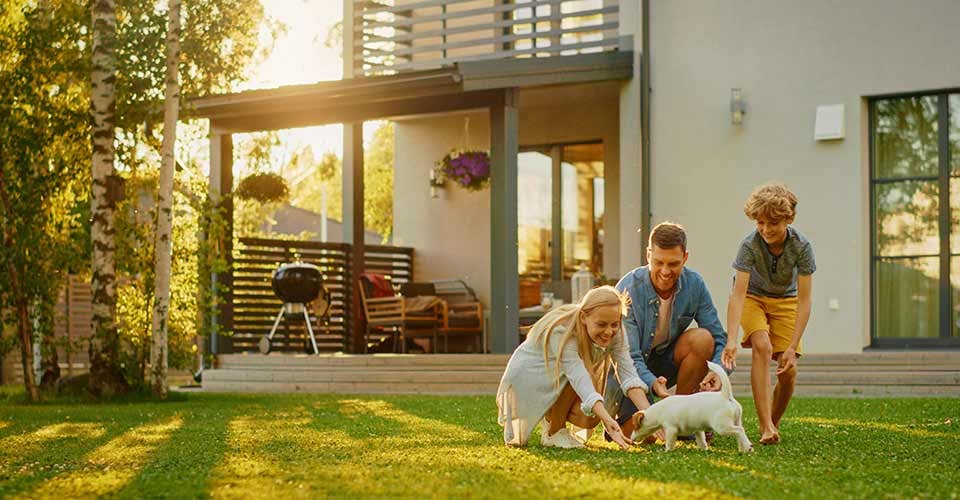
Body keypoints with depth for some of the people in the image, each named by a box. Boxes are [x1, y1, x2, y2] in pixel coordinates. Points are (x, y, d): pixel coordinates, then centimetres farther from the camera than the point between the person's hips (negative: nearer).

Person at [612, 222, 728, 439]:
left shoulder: (694, 284, -13)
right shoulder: (628, 290, -24)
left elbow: (719, 338, -10)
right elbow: (629, 356, -26)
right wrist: (653, 384, -46)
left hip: (666, 362, 4)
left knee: (702, 338, -25)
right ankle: (619, 415, 16)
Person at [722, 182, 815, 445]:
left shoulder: (801, 246, -27)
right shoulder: (750, 245, -29)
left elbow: (803, 302, -25)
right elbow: (738, 294, -34)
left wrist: (792, 347, -31)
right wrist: (732, 340, -44)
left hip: (785, 301, 1)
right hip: (753, 297, -1)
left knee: (788, 371, -10)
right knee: (762, 346, -28)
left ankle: (774, 422, 17)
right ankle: (766, 426, -29)